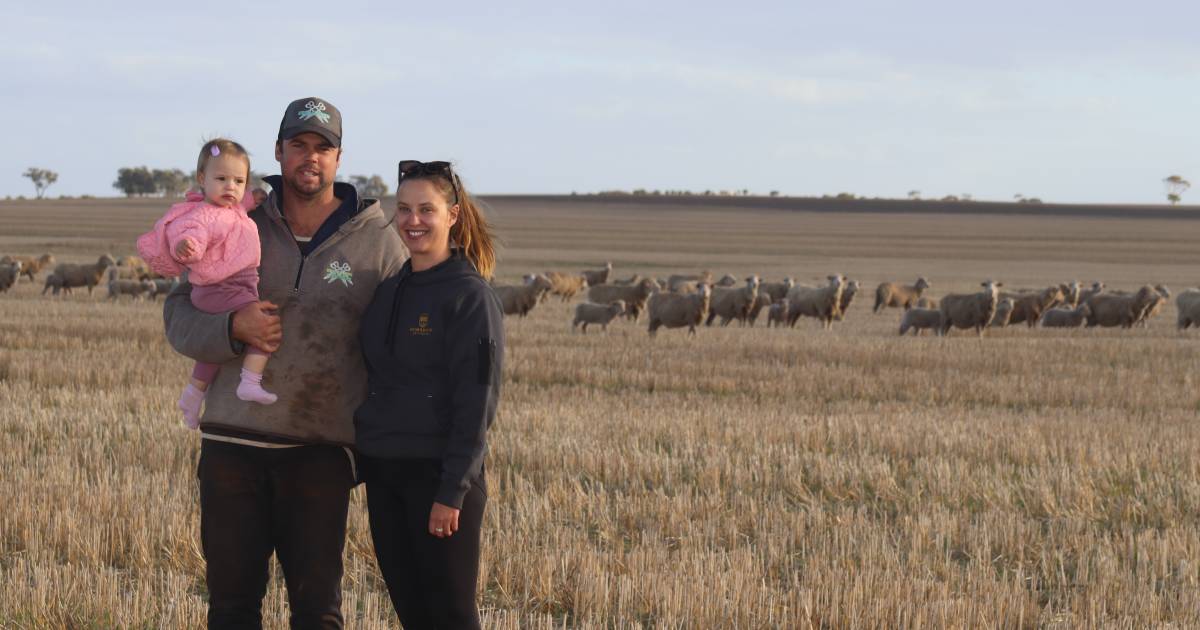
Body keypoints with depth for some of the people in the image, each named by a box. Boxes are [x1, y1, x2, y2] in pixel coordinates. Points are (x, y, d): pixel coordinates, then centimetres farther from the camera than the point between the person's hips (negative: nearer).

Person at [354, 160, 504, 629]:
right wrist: (362, 463, 11)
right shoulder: (387, 290, 11)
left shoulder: (470, 296, -10)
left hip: (439, 473, -7)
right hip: (383, 474, 7)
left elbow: (476, 401, -14)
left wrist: (453, 492, -18)